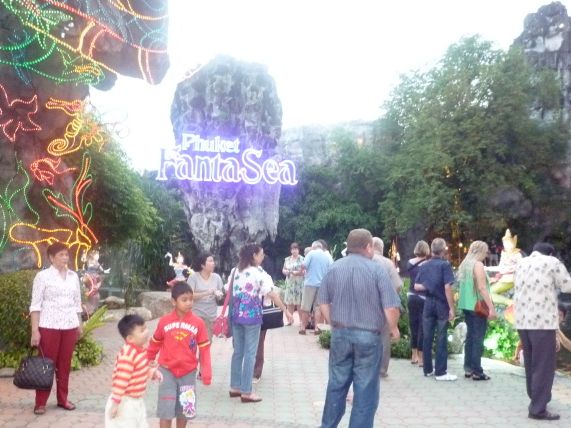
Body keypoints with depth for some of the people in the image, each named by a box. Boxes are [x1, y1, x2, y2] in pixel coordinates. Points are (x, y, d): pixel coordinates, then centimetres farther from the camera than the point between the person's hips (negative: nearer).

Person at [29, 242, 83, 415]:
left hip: (70, 326, 4)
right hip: (49, 326, -4)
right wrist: (35, 330, -12)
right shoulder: (43, 276, -5)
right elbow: (35, 305, -8)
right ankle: (41, 402, 9)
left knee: (65, 364, 10)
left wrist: (80, 325, 12)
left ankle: (63, 399, 20)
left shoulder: (73, 276, 9)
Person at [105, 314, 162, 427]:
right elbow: (121, 380, -28)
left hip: (137, 401, 10)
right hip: (125, 403, -10)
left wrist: (152, 372, 3)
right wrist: (115, 403, -26)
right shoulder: (127, 355, -28)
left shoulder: (140, 350, 4)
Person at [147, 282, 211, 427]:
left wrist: (206, 372, -11)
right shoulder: (164, 321, -9)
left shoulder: (198, 323, -10)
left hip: (188, 373, 1)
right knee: (166, 410, -1)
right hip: (167, 371, -1)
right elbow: (155, 343, 7)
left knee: (185, 409, 14)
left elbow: (204, 349, -6)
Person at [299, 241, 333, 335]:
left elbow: (304, 266, -11)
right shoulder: (328, 256, 5)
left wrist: (303, 270, 10)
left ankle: (303, 327, 8)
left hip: (310, 283, -3)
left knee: (306, 307, 5)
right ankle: (316, 327, 4)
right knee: (317, 307, 9)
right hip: (322, 284, 3)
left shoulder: (311, 253, -4)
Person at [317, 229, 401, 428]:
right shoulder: (377, 269, -10)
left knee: (336, 385, 16)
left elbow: (323, 302, 6)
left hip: (340, 334, 4)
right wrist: (393, 328, 4)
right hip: (368, 337, -4)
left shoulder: (334, 268, 2)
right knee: (365, 390, 6)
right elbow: (391, 307, -14)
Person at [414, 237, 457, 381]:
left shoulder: (424, 266, 6)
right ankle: (440, 372, 4)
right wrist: (452, 308, -13)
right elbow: (447, 288, -16)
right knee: (441, 339, 1)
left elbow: (416, 286, 5)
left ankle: (427, 369, 17)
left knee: (427, 338, 10)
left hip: (428, 304, 5)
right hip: (441, 305, -5)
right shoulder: (445, 265, -10)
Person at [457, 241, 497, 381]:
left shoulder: (465, 264, 13)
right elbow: (482, 288, -19)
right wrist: (491, 307, -19)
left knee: (470, 336, 13)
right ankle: (477, 371, -1)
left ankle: (468, 368, 17)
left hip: (467, 305, 9)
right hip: (478, 307, -8)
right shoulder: (478, 264, -13)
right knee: (478, 338, -4)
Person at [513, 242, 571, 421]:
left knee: (530, 364, 16)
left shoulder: (520, 264, 15)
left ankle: (535, 401, 25)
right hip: (543, 321, -6)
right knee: (544, 366, -1)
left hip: (522, 321, 6)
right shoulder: (552, 262, -3)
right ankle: (538, 408, 0)